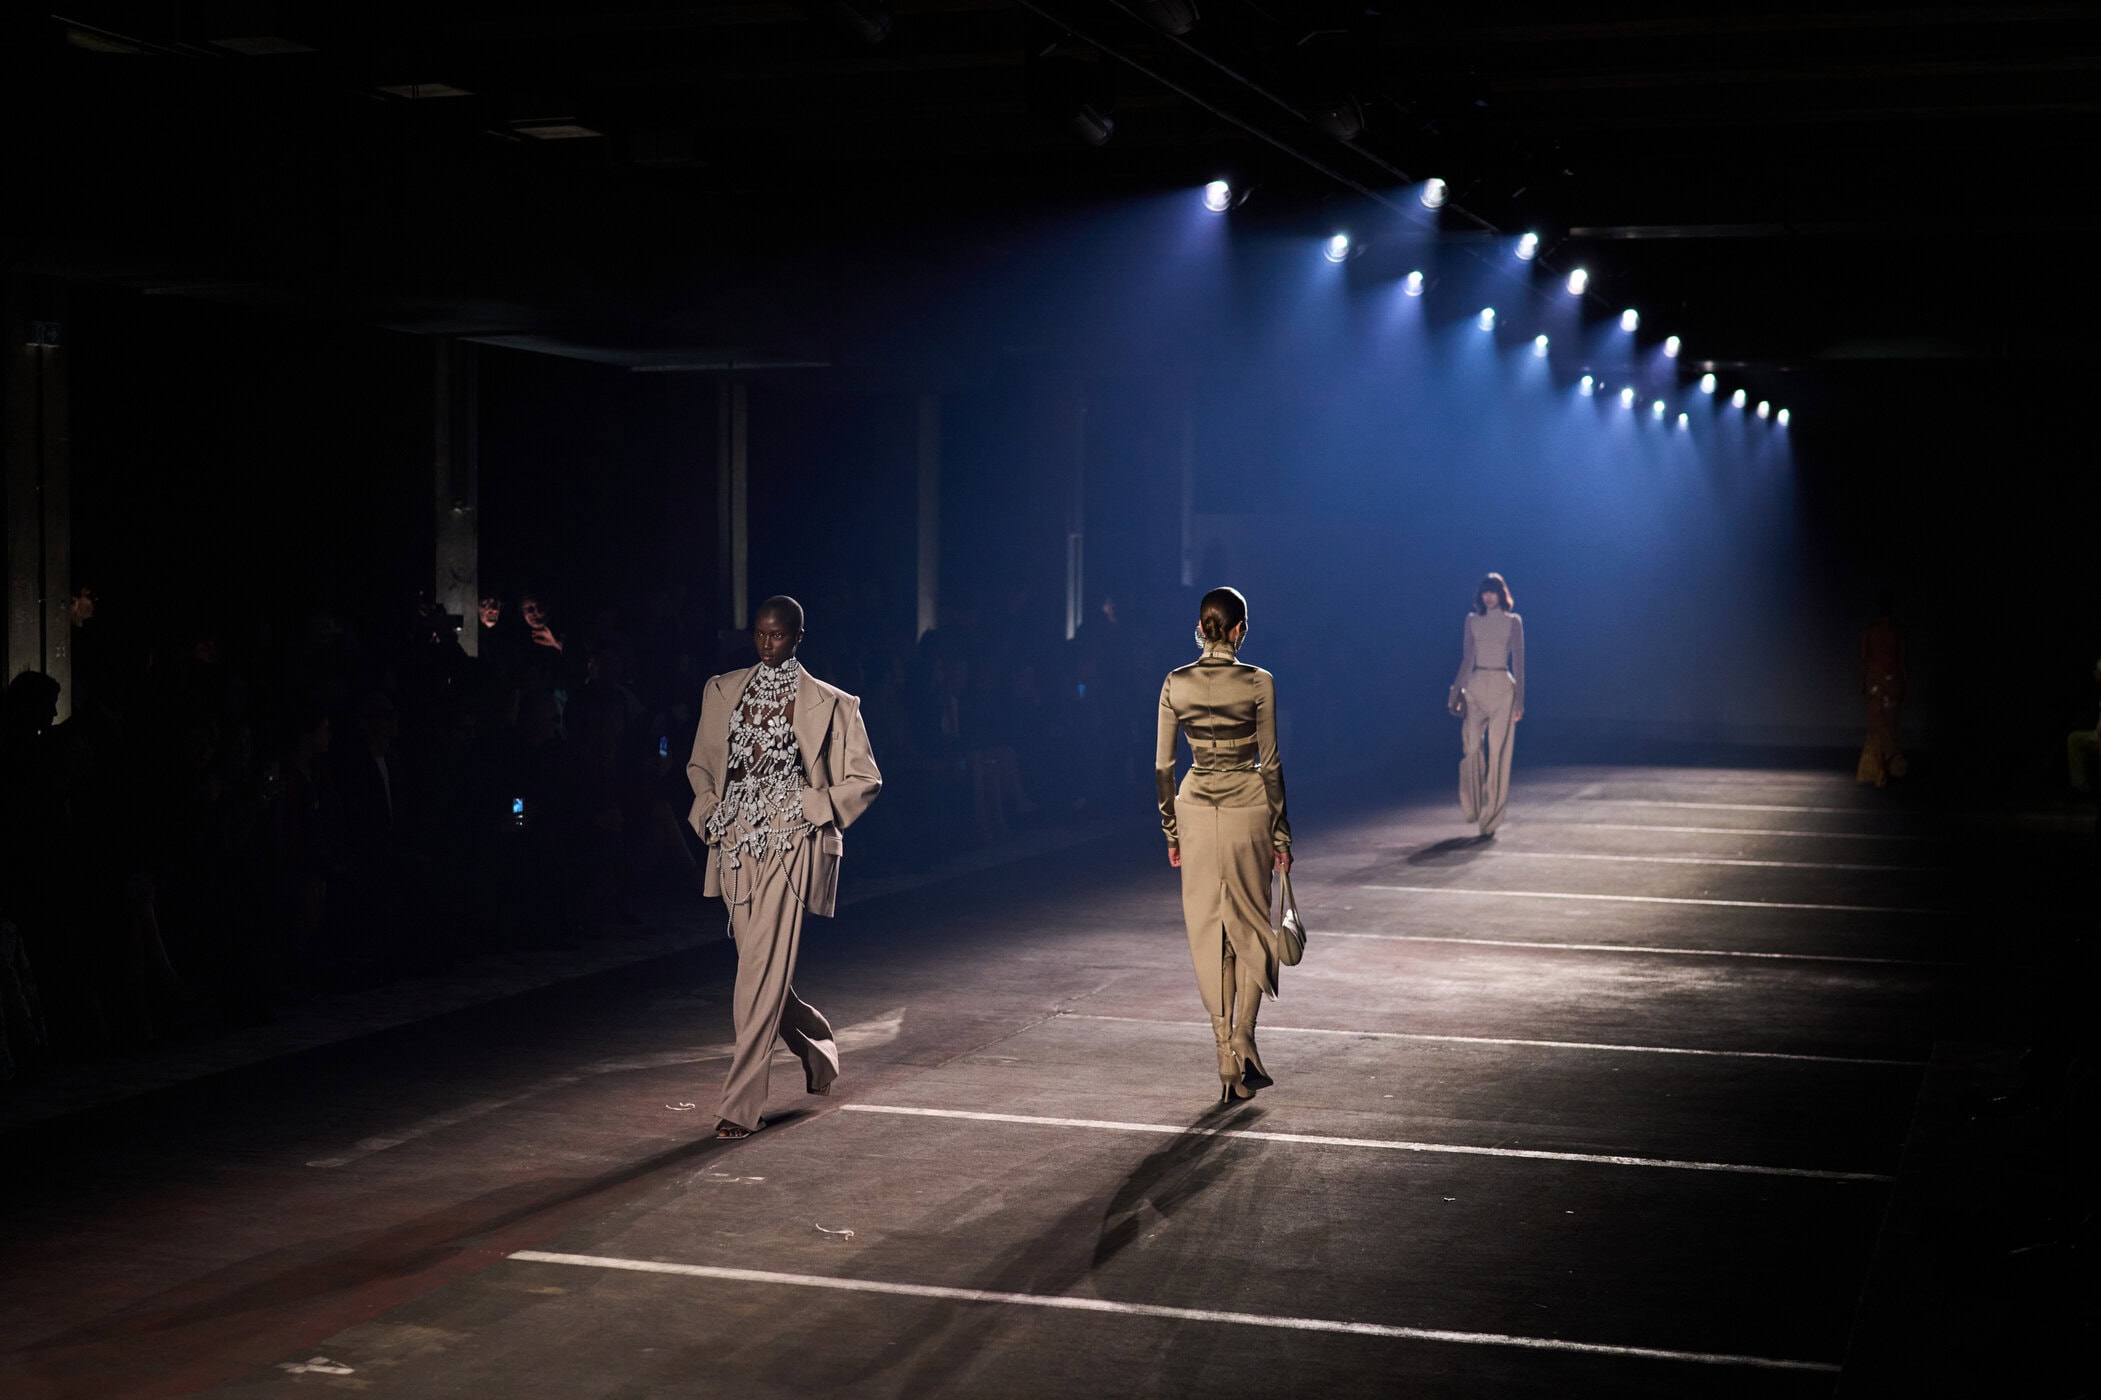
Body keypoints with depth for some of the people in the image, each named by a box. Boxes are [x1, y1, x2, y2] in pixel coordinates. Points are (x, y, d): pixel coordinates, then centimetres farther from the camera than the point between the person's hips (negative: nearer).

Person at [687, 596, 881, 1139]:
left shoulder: (827, 704, -1)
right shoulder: (723, 692, 11)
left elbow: (864, 780, 4)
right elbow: (701, 764, 22)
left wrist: (810, 808, -7)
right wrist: (708, 812, 6)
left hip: (787, 845, -5)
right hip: (735, 843, 5)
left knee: (762, 972, -11)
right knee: (759, 969, 11)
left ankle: (742, 1104, -8)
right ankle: (818, 1043, 40)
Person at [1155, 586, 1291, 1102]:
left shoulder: (1175, 684, -2)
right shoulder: (1258, 683, -8)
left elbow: (1162, 765, 2)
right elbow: (1269, 763, -6)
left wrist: (1171, 830, 12)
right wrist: (1281, 834, 1)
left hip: (1196, 812, 2)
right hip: (1248, 808, -2)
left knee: (1210, 932, 8)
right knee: (1253, 925, 14)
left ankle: (1227, 1058, 8)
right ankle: (1243, 1032, -4)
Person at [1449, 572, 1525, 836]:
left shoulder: (1513, 621, 3)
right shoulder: (1472, 620, 9)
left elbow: (1518, 662, 1)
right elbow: (1467, 660, 11)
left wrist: (1519, 699, -4)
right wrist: (1456, 692, 5)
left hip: (1502, 688, -2)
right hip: (1476, 687, 2)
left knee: (1498, 752, -1)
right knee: (1471, 747, -4)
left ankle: (1491, 817, 4)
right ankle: (1472, 807, 6)